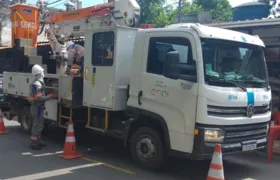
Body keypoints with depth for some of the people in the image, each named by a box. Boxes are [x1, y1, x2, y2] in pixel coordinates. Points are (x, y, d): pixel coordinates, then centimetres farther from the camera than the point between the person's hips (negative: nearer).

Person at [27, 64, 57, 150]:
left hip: (36, 107, 11)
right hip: (37, 107, -11)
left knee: (39, 125, 18)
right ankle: (33, 143, 1)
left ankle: (37, 141, 27)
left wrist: (48, 96, 12)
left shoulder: (37, 83, 13)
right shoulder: (37, 84, -21)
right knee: (37, 125, -5)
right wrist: (50, 97, -18)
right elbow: (39, 98, -25)